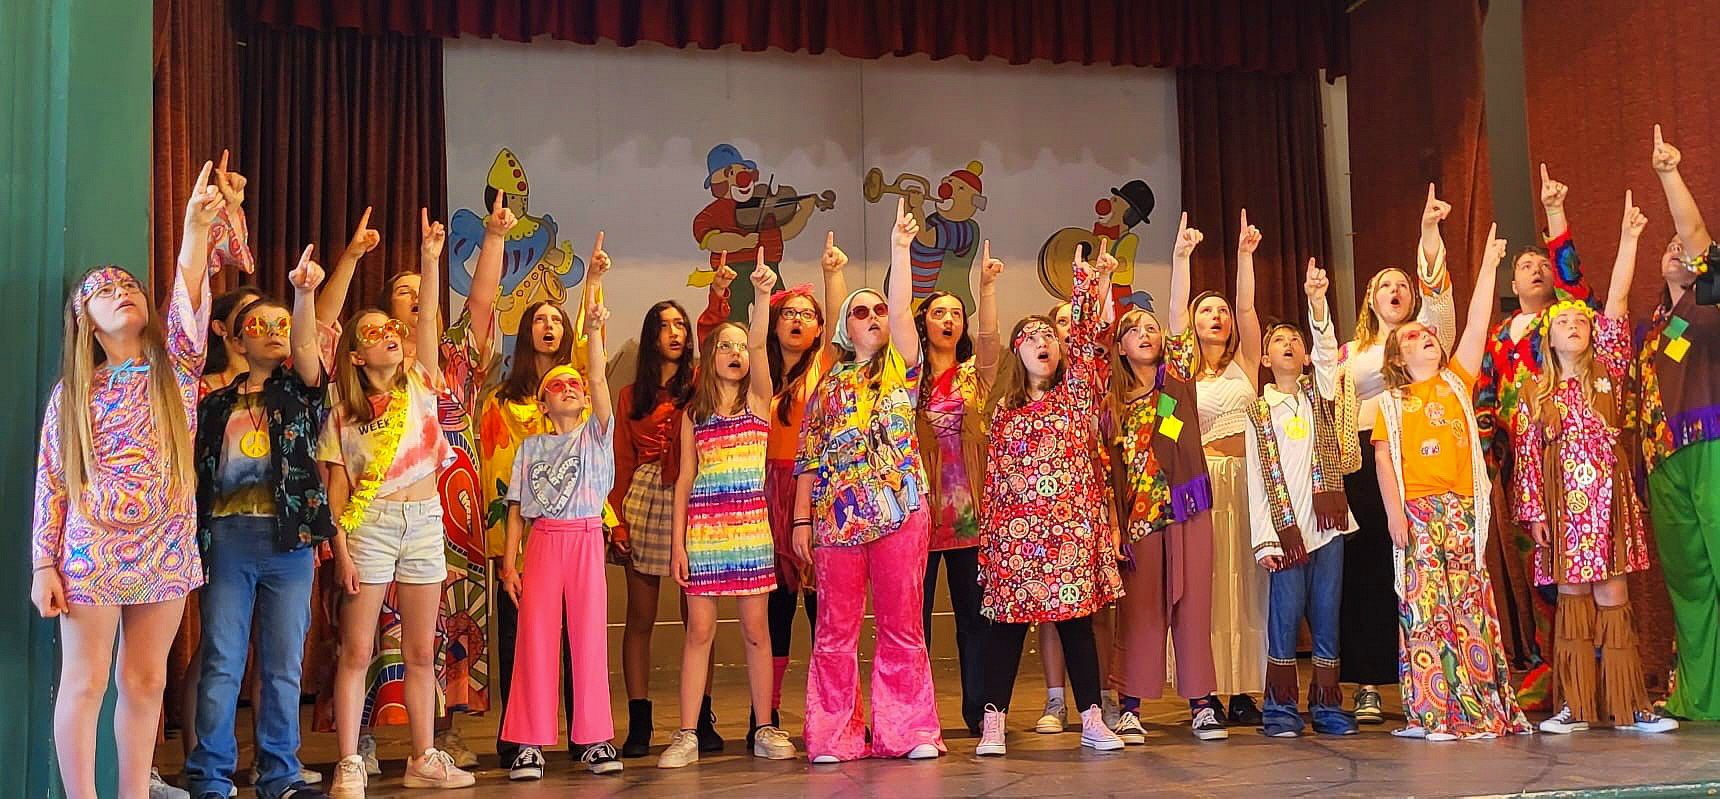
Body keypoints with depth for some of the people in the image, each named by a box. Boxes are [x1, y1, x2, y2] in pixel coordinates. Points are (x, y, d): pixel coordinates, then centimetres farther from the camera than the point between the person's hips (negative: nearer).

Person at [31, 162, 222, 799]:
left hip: (165, 547, 2)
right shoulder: (72, 392, 2)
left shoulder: (175, 368, 6)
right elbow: (50, 482, 1)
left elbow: (189, 300, -12)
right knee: (85, 682, 2)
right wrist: (43, 565, -5)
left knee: (146, 681, 8)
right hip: (92, 549, -2)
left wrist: (197, 226, -26)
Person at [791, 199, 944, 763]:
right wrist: (801, 520, 3)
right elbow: (808, 458, 10)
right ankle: (835, 735, 9)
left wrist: (900, 248, -13)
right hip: (837, 517, 1)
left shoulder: (900, 367, 10)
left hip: (900, 510, -1)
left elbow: (902, 312, -7)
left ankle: (908, 730, 9)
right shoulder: (827, 386, 13)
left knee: (901, 626, 2)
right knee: (836, 630, 2)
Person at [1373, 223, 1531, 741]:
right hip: (1417, 510, -2)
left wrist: (1488, 267, 9)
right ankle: (1430, 712, -2)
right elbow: (1383, 460, 1)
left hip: (1463, 508, 2)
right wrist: (1394, 513, -9)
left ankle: (1481, 708, 5)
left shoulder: (1457, 382, 16)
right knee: (1424, 606, -4)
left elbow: (1476, 327, 10)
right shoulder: (1391, 402, 9)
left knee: (1469, 605, 2)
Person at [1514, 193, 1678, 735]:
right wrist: (1534, 510, -3)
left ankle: (1628, 705, 3)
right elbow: (1528, 455, 4)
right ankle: (1576, 705, 6)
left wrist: (1628, 239, -4)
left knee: (1612, 598, -1)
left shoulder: (1608, 373, 8)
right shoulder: (1534, 393, 7)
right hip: (1563, 503, 0)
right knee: (1572, 599, 2)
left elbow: (1617, 305, 1)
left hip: (1609, 498, 0)